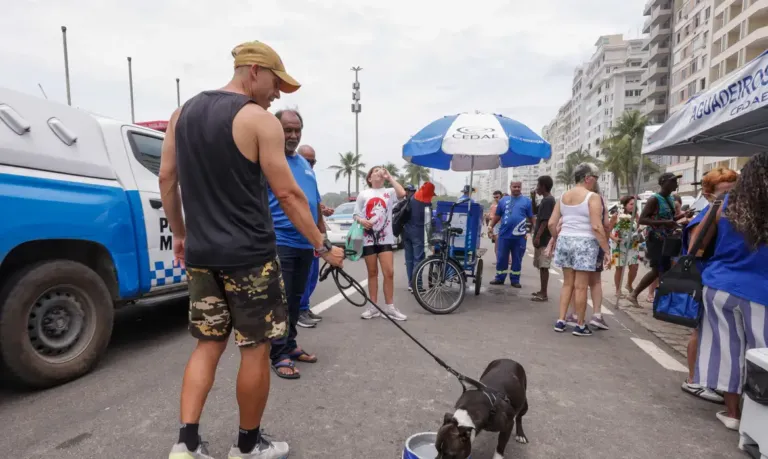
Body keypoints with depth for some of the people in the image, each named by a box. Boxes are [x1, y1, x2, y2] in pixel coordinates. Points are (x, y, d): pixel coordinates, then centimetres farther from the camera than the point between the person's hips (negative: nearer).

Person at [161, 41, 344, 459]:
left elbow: (166, 179, 13)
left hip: (201, 254, 7)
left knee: (208, 344, 18)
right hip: (248, 256, -6)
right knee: (255, 349, 8)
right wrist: (323, 246, -6)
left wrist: (180, 234, 21)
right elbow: (288, 195, -13)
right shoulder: (260, 121, -10)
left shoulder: (184, 113, 11)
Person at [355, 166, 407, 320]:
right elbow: (356, 215, 9)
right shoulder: (363, 194, 7)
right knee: (372, 273, 8)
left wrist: (390, 177, -6)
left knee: (389, 273, -6)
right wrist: (361, 220, -14)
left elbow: (402, 193, -16)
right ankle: (373, 307, 15)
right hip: (368, 239, 1)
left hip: (385, 238, 0)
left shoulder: (389, 192, 5)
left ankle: (390, 307, 5)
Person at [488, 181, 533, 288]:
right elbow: (497, 216, 13)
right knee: (501, 258, 6)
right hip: (504, 235, 1)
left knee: (517, 259, 7)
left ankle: (515, 280, 17)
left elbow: (531, 218, 4)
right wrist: (491, 226, 6)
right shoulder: (503, 200, 9)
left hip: (519, 236, -1)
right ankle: (499, 278, 17)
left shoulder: (527, 201, 4)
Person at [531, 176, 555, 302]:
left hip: (544, 240, -10)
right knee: (541, 266, 14)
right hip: (542, 239, 10)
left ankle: (544, 294, -1)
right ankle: (542, 291, 22)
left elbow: (546, 221, -21)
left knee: (544, 266, -6)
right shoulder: (547, 200, 16)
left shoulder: (548, 201, -14)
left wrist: (538, 236, -22)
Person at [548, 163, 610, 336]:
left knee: (567, 283, 15)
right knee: (581, 286, 3)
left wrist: (558, 239, 21)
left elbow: (551, 223, 7)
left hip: (565, 240, 6)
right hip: (584, 243, -6)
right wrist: (607, 250, -10)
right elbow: (596, 227, -16)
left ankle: (560, 321, 15)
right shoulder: (593, 197, -9)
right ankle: (580, 325, 13)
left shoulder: (563, 196, 9)